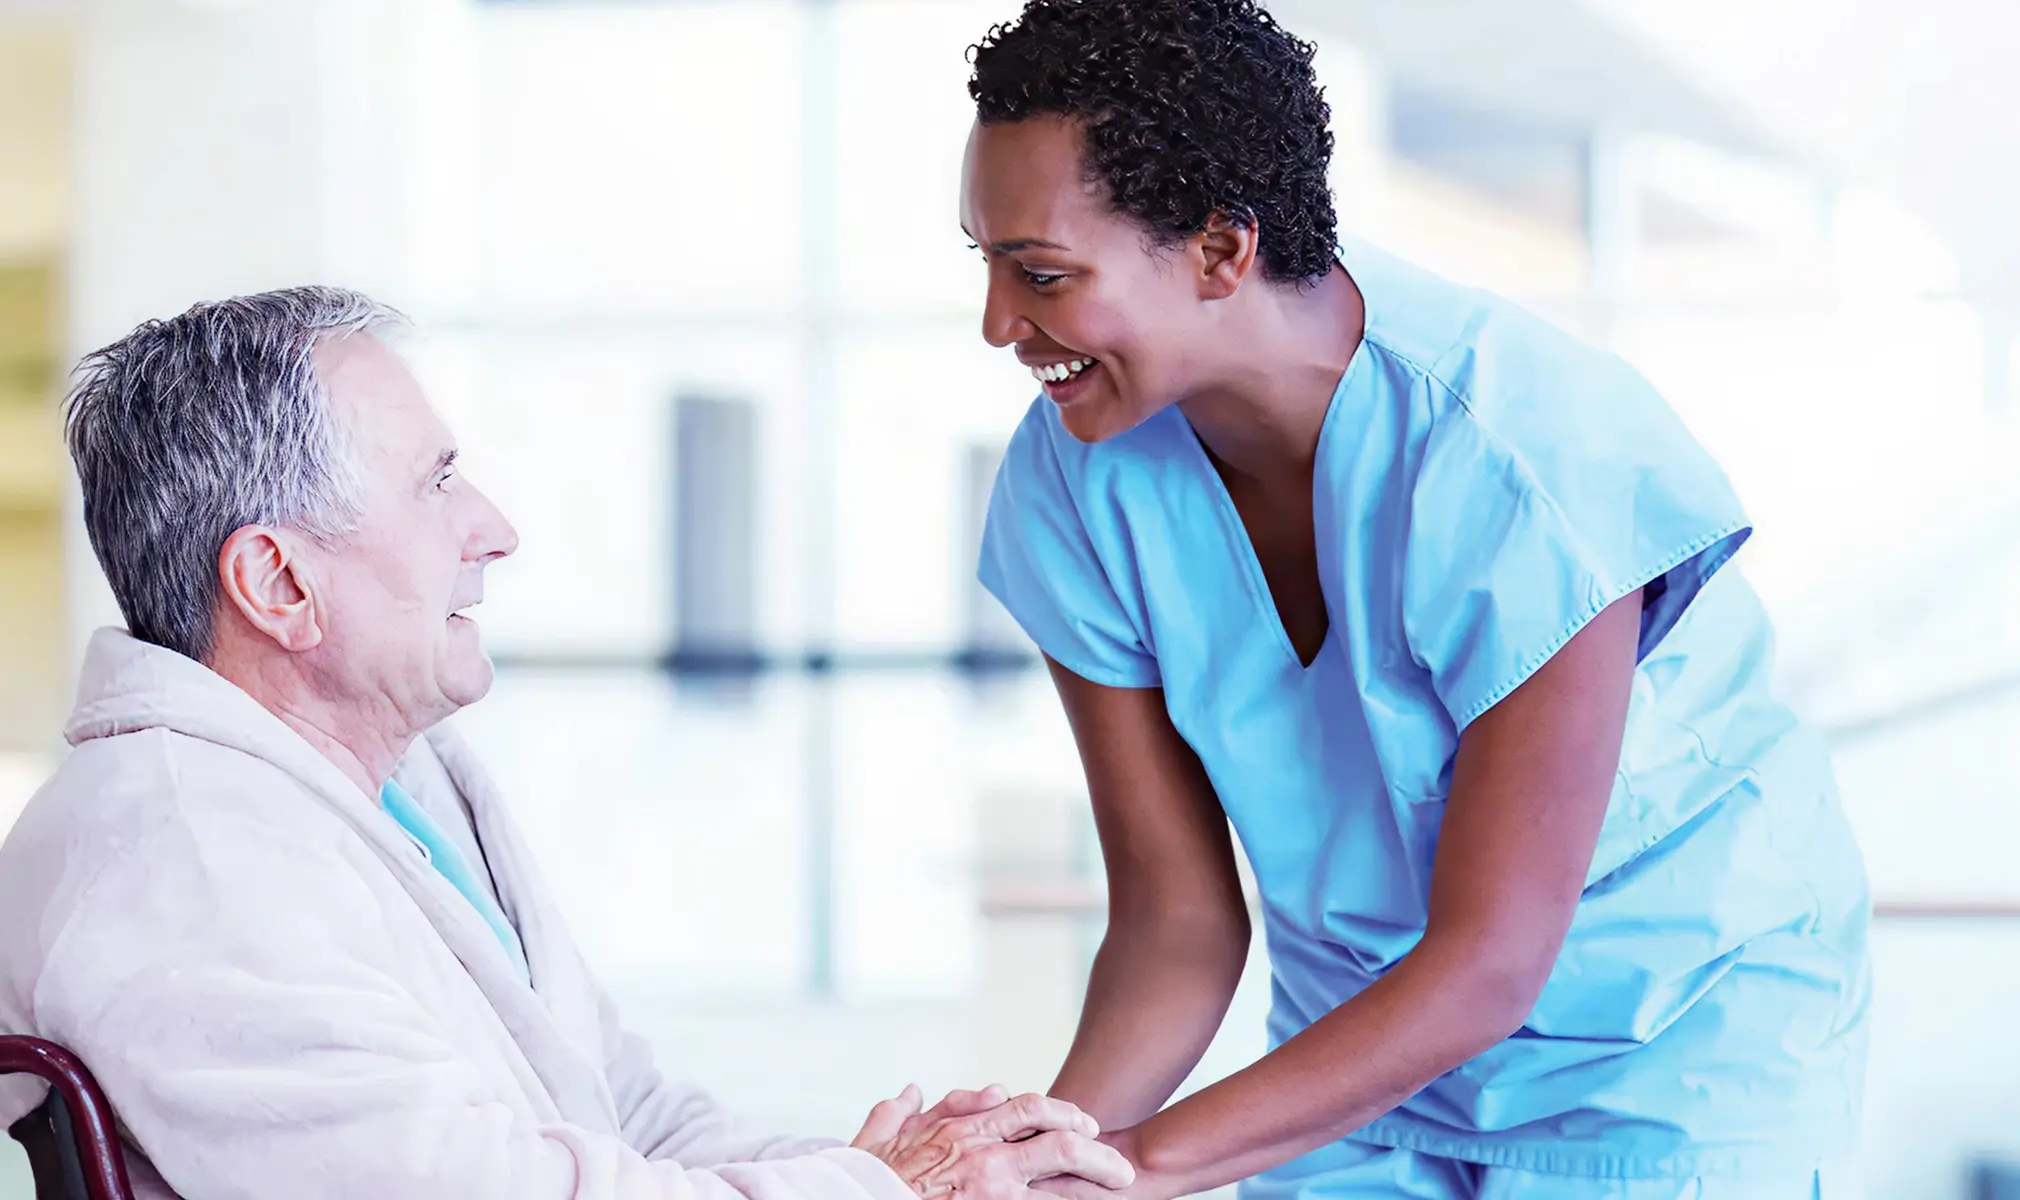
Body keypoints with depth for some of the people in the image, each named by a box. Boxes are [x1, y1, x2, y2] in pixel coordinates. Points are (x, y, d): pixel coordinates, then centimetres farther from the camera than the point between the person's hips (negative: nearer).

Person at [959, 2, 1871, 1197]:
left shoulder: (1520, 462, -31)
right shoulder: (1077, 481, -14)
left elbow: (1486, 967, -28)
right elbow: (1178, 922, -10)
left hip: (1670, 1048, -4)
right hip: (1367, 1031, 5)